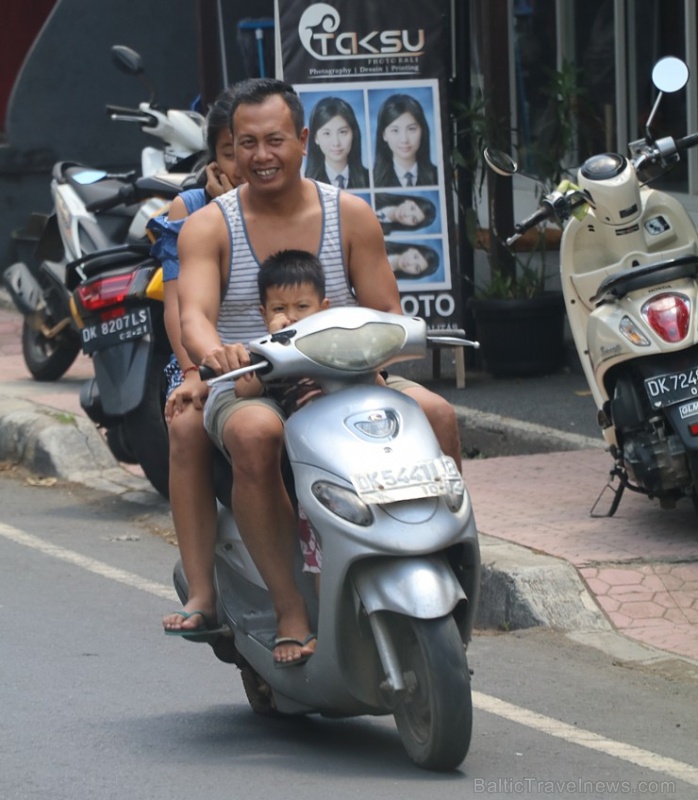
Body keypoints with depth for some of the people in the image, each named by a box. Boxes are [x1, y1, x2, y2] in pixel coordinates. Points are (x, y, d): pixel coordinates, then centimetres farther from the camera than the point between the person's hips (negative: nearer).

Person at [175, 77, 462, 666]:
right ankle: (291, 611, -32)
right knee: (255, 435, -38)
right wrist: (215, 352, -40)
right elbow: (194, 316, -16)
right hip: (248, 391, -2)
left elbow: (387, 314, 4)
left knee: (436, 414, -25)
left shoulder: (350, 216, 6)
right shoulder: (209, 226, 0)